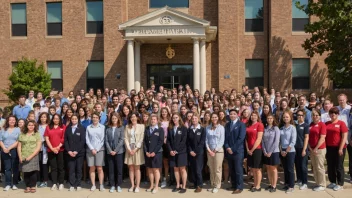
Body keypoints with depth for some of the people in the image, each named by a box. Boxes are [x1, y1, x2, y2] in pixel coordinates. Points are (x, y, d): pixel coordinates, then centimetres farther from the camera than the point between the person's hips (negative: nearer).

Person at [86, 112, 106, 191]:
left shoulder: (102, 127, 3)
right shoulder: (88, 127, 7)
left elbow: (103, 139, 0)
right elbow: (87, 139, 4)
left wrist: (97, 149, -6)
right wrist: (92, 149, -7)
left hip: (100, 150, -1)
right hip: (90, 150, 2)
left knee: (99, 168, -2)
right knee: (92, 168, 2)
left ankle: (101, 185, 4)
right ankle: (93, 185, 9)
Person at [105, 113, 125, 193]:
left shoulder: (121, 128, -1)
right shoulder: (108, 128, 6)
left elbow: (122, 140, -7)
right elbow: (106, 140, 2)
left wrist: (115, 150, -12)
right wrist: (110, 150, -9)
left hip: (119, 151, -2)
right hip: (110, 152, 2)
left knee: (119, 169, 2)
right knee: (111, 169, 6)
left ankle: (118, 185, 13)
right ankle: (112, 185, 15)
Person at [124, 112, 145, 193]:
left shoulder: (141, 126, 0)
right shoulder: (127, 127, 9)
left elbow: (142, 139, -6)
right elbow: (126, 138, 3)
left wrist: (136, 149, -12)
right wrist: (129, 149, -8)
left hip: (138, 149, -3)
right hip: (129, 149, 3)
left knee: (137, 168, 1)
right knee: (131, 168, 5)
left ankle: (137, 186, 5)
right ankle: (132, 185, 11)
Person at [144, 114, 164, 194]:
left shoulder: (160, 130, -2)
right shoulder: (147, 129, 10)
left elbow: (161, 142, -8)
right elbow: (144, 141, 6)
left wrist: (154, 152, -14)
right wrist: (146, 151, -6)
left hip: (157, 152, -4)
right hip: (148, 153, 4)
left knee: (156, 170, 1)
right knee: (150, 170, 9)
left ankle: (156, 186, 10)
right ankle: (151, 185, 20)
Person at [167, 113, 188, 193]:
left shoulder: (183, 128, -1)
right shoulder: (170, 128, 10)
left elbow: (184, 141, -9)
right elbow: (168, 140, 6)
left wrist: (176, 150, -14)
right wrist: (170, 150, -8)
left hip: (181, 152, -4)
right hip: (172, 152, 4)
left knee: (182, 169, 0)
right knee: (175, 169, 8)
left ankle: (183, 187, 6)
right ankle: (178, 186, 17)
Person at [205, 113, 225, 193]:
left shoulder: (221, 127, -3)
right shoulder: (207, 128, 6)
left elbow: (222, 140, -6)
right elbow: (206, 140, 6)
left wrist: (215, 150, -9)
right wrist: (209, 150, -5)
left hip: (218, 150, -3)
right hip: (209, 151, 3)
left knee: (217, 169, 0)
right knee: (211, 169, 10)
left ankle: (217, 186, 10)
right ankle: (212, 185, 19)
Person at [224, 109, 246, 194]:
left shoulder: (241, 124, -2)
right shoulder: (227, 125, 15)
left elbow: (241, 138, -12)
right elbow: (225, 137, 11)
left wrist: (233, 148, -14)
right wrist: (227, 147, -6)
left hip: (238, 151, -5)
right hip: (229, 150, 5)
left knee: (238, 170, -2)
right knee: (231, 170, 10)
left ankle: (239, 187, 7)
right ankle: (233, 186, 20)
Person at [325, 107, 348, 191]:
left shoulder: (341, 123, -6)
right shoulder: (326, 124, 8)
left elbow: (344, 136, -10)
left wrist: (340, 149, -14)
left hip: (338, 148, -5)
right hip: (329, 148, 5)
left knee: (339, 166, 3)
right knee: (330, 166, 12)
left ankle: (340, 184, 14)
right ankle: (332, 182, 25)